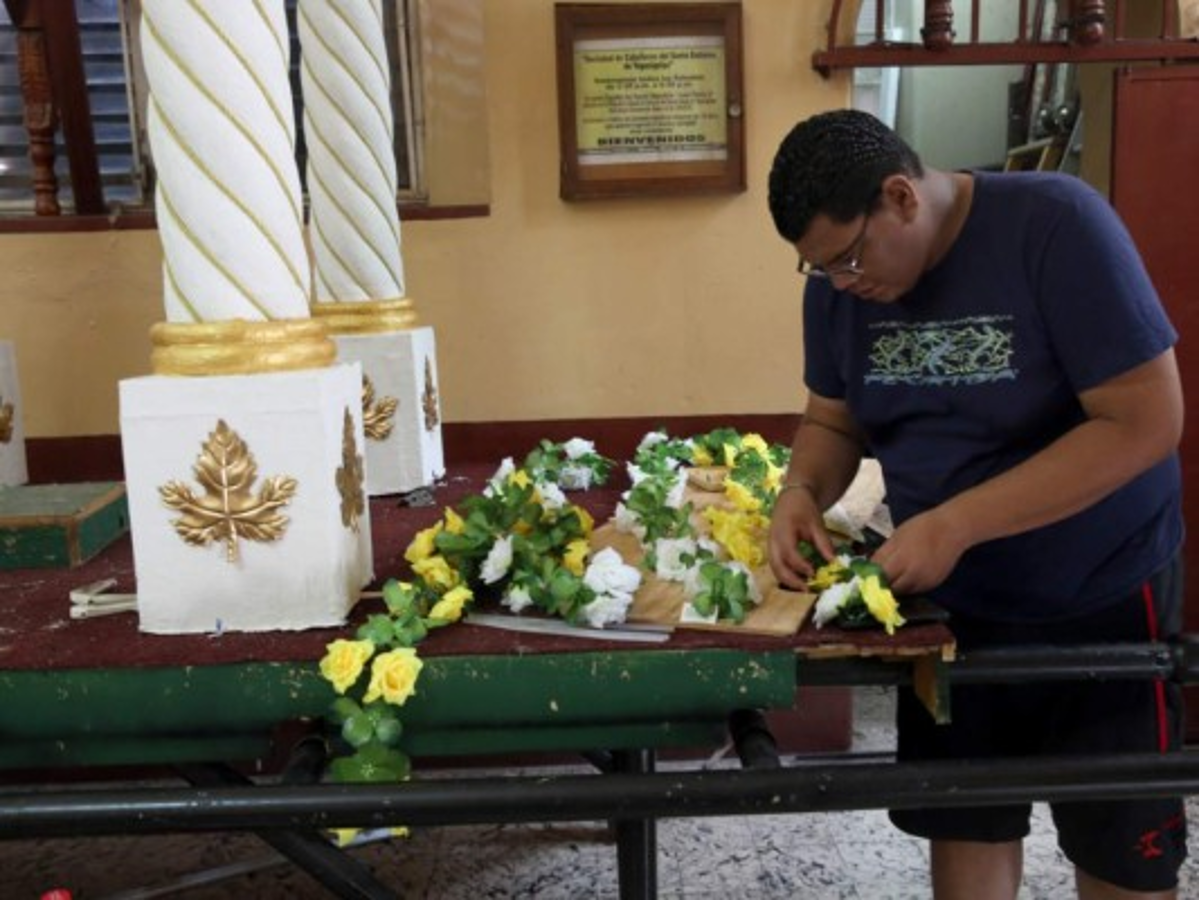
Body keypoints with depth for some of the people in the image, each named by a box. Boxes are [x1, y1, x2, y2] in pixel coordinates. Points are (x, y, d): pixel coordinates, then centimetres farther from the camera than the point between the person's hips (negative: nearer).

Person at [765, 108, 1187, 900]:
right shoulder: (836, 282, -6)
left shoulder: (1056, 224, -23)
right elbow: (832, 420, 6)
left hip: (1101, 599, -4)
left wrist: (956, 525, -29)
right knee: (963, 825, 16)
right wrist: (802, 492, -17)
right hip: (948, 604, 4)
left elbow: (1146, 422, -25)